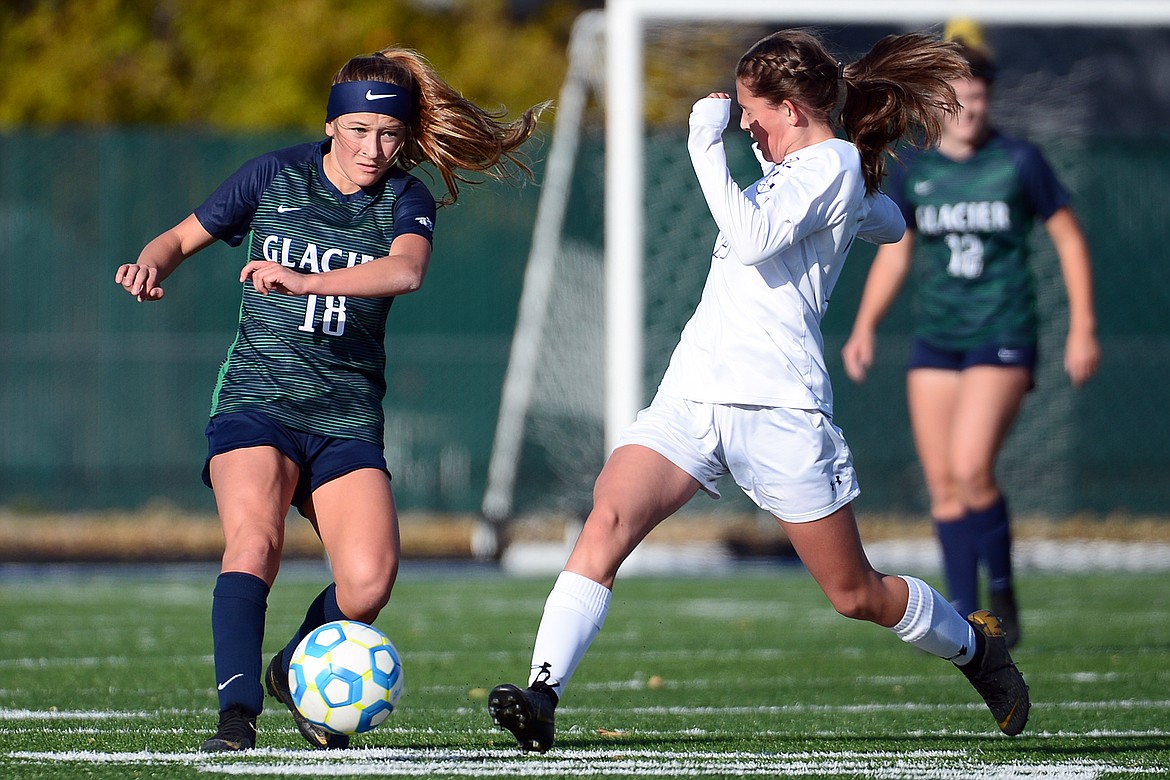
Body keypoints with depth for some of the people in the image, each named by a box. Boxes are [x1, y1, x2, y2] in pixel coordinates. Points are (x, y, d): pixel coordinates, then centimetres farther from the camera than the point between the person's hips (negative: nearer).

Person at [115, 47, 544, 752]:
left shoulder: (406, 200, 1)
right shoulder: (275, 176, 4)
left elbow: (406, 270, -23)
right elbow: (184, 238, 15)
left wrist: (304, 281, -38)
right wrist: (151, 265, -10)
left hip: (348, 415, 1)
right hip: (257, 398, -1)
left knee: (370, 580, -16)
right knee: (254, 542, -28)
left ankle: (297, 675, 13)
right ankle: (237, 713, -32)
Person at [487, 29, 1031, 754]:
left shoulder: (830, 163, -8)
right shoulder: (802, 167, 19)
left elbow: (754, 239, -25)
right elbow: (890, 223, 39)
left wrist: (707, 144, -19)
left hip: (777, 407, -8)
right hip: (691, 391, 8)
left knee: (857, 594, 4)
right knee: (608, 520, -18)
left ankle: (975, 645, 32)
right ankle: (543, 694, -28)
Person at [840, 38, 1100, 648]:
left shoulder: (1019, 162, -2)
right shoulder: (912, 171, 7)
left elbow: (1069, 239, 3)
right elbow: (893, 256, 16)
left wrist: (1083, 329, -3)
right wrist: (864, 328, 4)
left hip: (1003, 339, -4)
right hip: (935, 341, 4)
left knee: (971, 470, -19)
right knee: (942, 484, 1)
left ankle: (1002, 592, 1)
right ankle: (965, 616, 9)